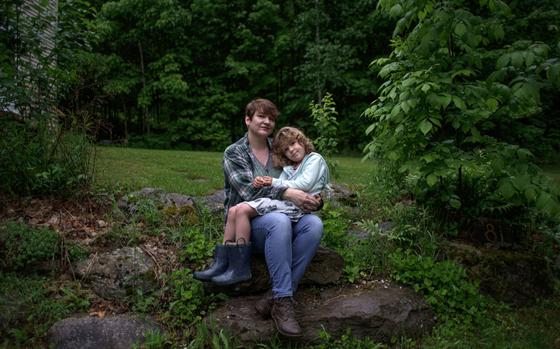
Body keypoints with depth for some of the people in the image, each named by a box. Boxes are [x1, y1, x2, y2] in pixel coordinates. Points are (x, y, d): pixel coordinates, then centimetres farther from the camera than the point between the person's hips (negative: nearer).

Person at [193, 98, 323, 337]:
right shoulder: (234, 153, 1)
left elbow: (299, 184, 18)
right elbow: (249, 191, -15)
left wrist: (312, 199, -5)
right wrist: (287, 193, -27)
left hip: (280, 217, 4)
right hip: (247, 222, -4)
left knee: (314, 224, -28)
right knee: (280, 221, -37)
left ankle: (275, 297, -27)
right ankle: (282, 301, -32)